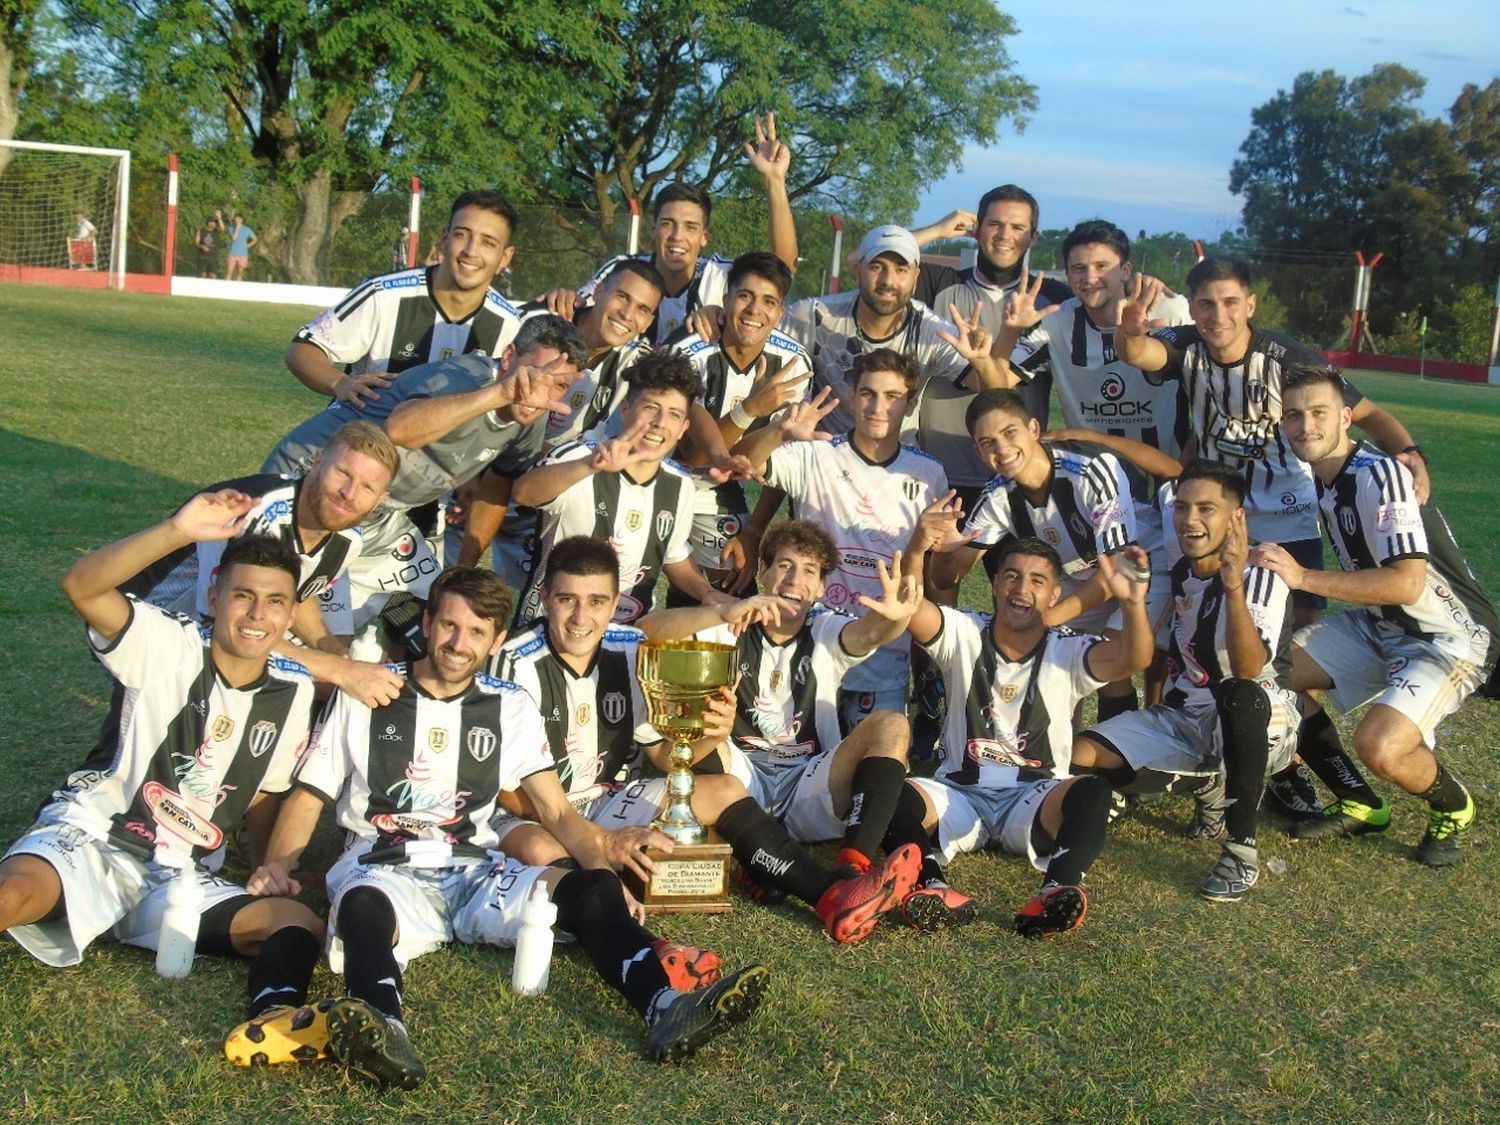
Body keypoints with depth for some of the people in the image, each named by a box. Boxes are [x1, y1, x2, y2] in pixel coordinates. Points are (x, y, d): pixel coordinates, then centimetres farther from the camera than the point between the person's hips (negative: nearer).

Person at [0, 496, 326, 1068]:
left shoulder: (293, 695, 7)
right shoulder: (169, 648, -7)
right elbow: (81, 586, -25)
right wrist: (177, 532, -36)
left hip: (178, 880, 4)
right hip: (89, 836, -4)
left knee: (299, 924, -21)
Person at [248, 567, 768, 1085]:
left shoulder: (511, 707, 15)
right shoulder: (366, 697, 10)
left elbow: (556, 811, 10)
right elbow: (309, 795, 11)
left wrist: (602, 873, -8)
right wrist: (276, 864, -9)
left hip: (475, 872, 3)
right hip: (384, 870, -2)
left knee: (591, 890, -24)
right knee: (363, 906, -39)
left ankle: (665, 1008, -49)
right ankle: (381, 1028, -68)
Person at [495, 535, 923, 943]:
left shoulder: (629, 651, -2)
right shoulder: (518, 664, -18)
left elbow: (663, 755, 5)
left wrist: (711, 736, -19)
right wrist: (603, 841, -27)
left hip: (609, 800, 5)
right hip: (534, 816, -5)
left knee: (725, 790, -7)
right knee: (538, 848, -39)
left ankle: (834, 896, -18)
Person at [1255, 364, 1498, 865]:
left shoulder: (1379, 475, -24)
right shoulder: (1316, 475, 1)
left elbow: (1408, 582, -33)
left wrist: (1303, 577, -33)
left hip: (1450, 637, -8)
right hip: (1377, 624, 9)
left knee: (1378, 744, -29)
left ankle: (1453, 806, 8)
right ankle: (1359, 805, 12)